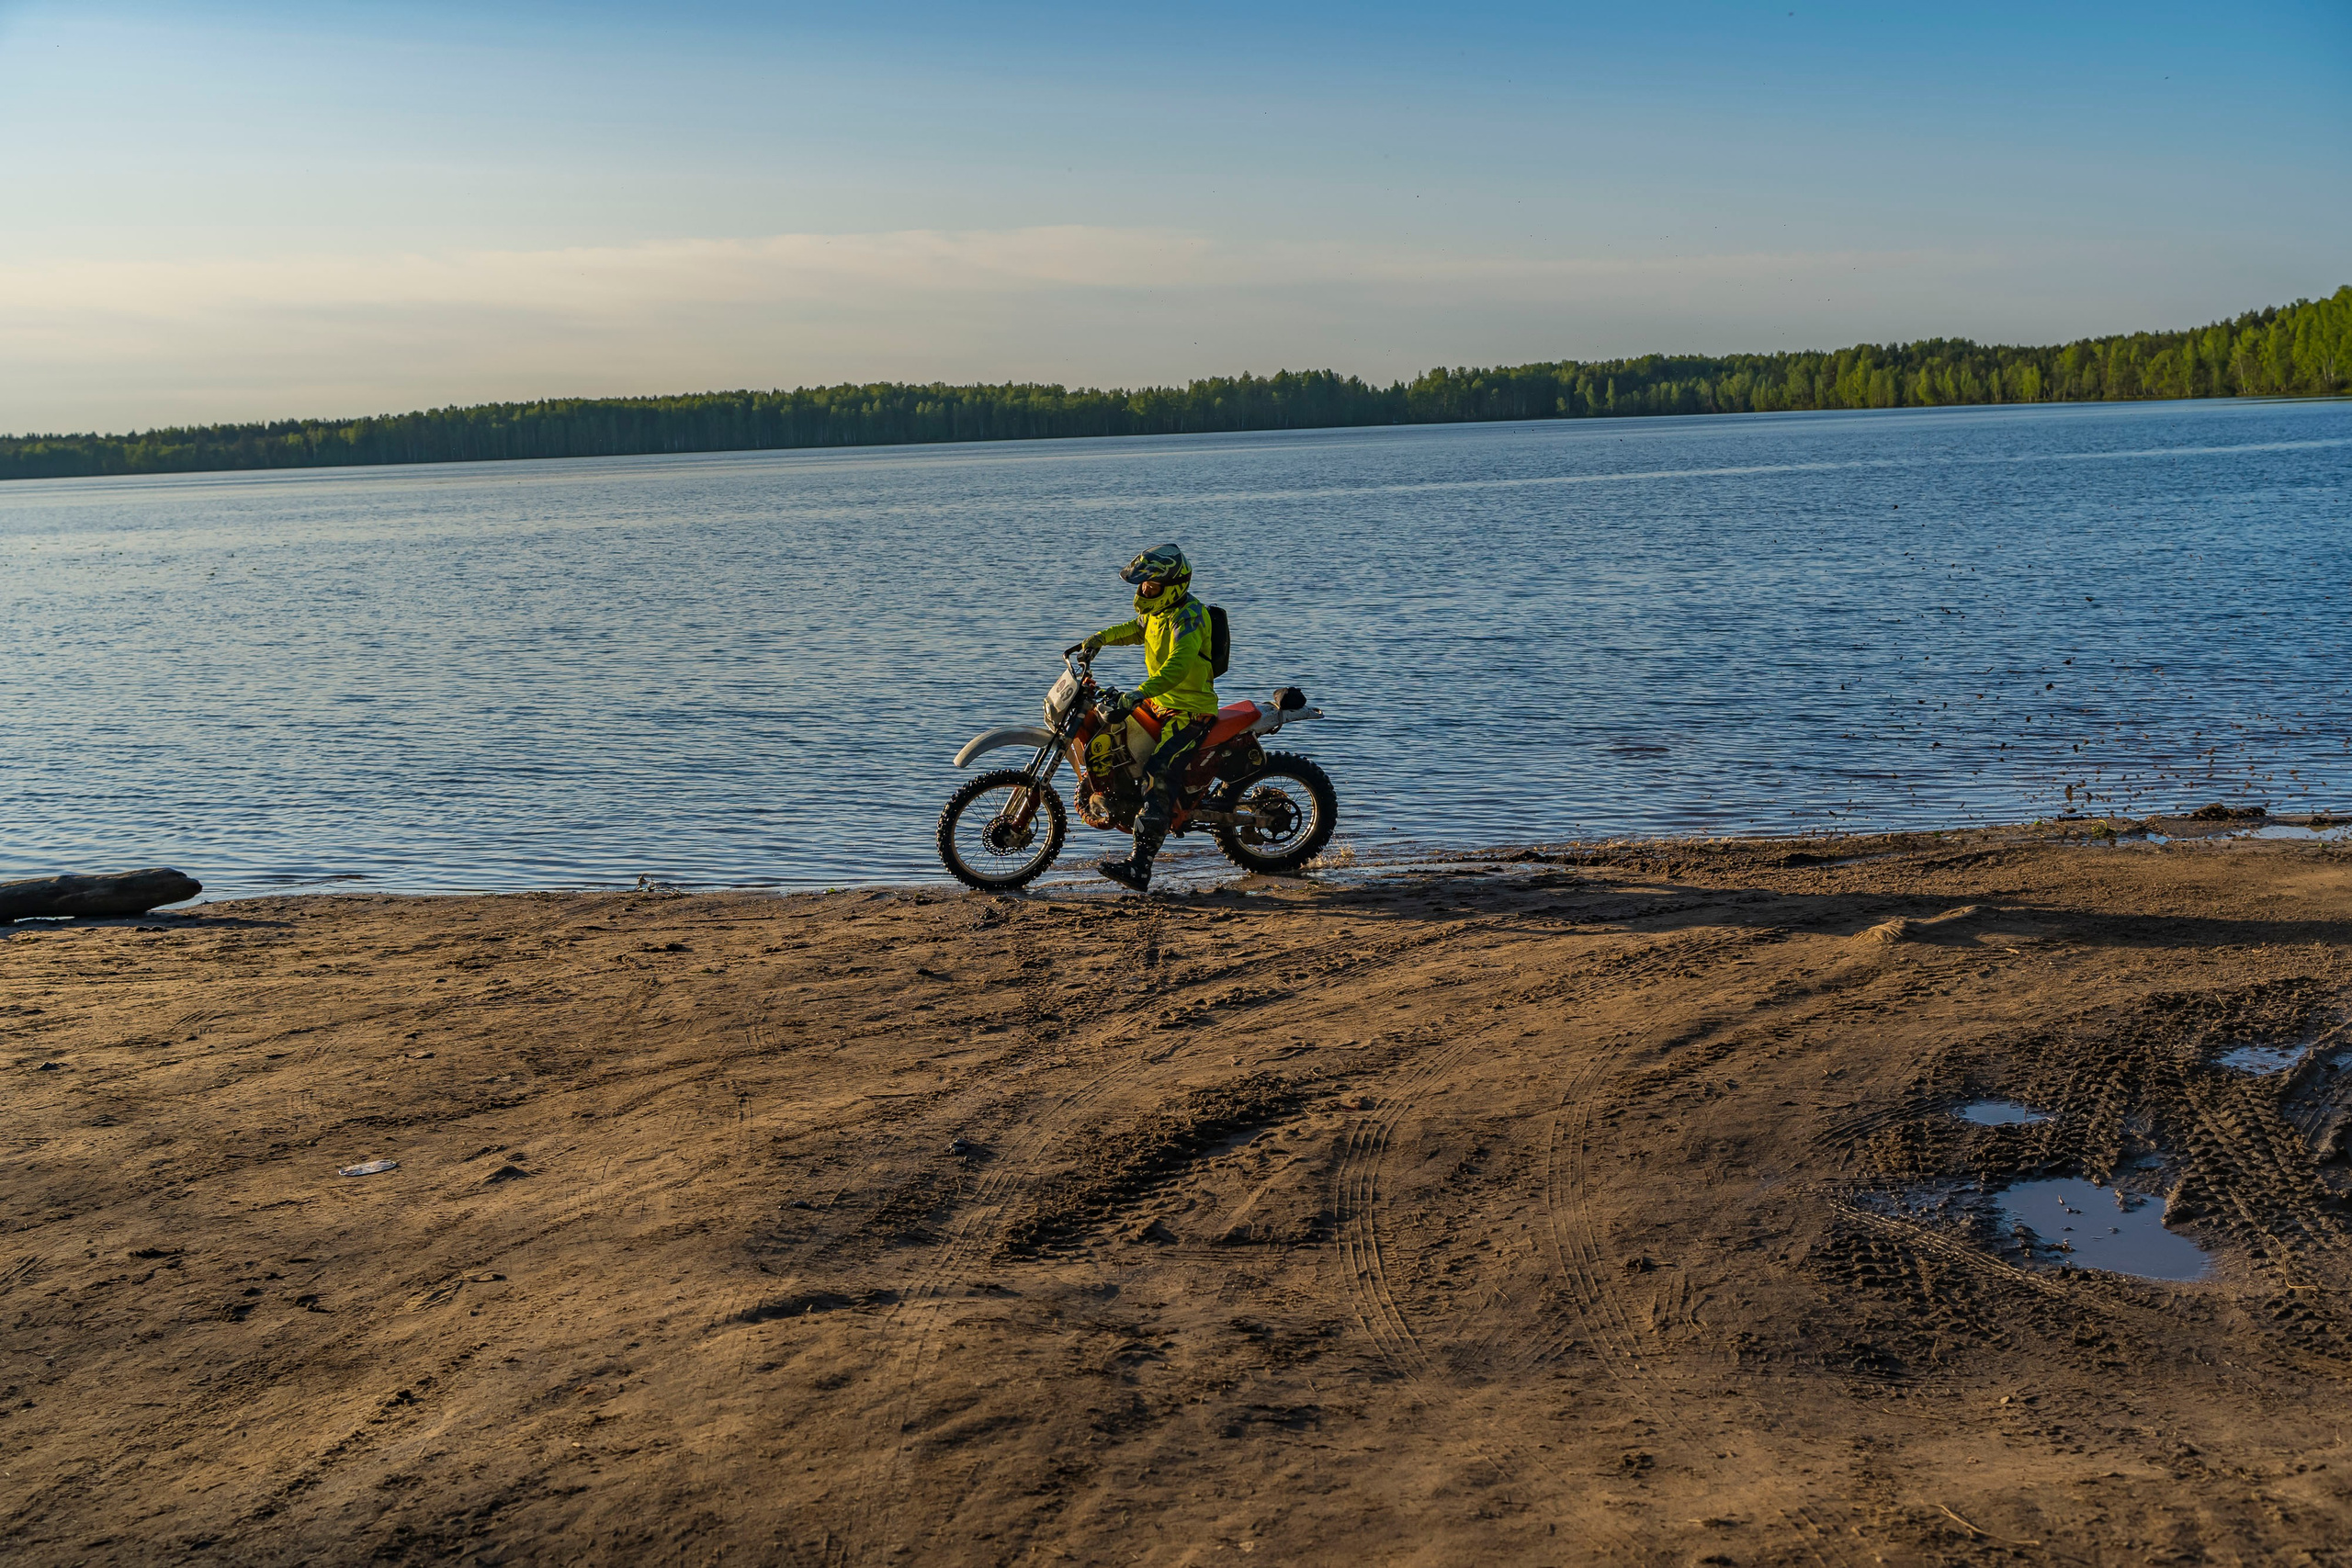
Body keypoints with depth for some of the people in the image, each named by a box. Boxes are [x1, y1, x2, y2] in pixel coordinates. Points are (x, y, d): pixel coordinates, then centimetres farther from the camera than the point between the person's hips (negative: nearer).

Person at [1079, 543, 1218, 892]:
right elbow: (1136, 628, 31)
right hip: (1160, 702, 10)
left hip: (1189, 711, -10)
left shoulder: (1188, 616, -22)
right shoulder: (1159, 610, 8)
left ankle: (1139, 867, -33)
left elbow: (1177, 667, -37)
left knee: (1159, 775, -24)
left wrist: (1137, 696, -48)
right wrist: (1101, 638, 14)